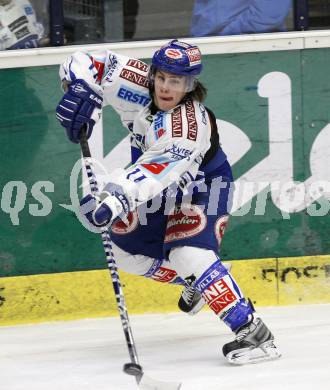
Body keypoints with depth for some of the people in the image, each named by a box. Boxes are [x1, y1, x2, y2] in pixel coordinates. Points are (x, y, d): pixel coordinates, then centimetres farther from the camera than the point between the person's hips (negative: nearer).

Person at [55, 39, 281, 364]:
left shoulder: (190, 124, -40)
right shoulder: (139, 82, -22)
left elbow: (158, 169, -53)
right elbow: (87, 64, -15)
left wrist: (114, 200, -67)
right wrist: (81, 91, -38)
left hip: (202, 186, -7)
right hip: (162, 188, 7)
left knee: (187, 254, -27)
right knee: (127, 250, 7)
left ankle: (253, 333, -27)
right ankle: (194, 282, 33)